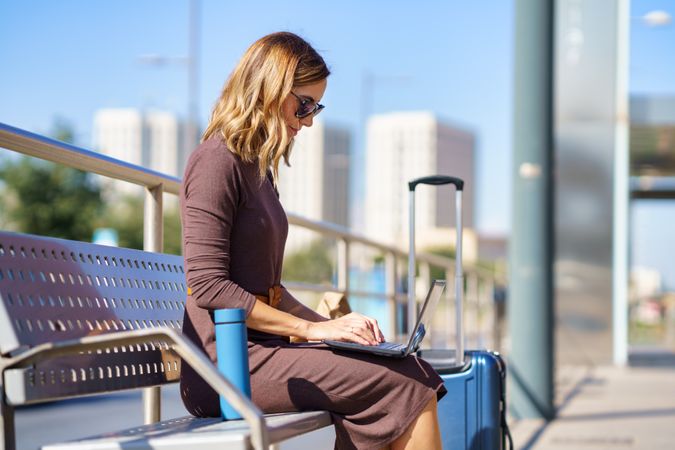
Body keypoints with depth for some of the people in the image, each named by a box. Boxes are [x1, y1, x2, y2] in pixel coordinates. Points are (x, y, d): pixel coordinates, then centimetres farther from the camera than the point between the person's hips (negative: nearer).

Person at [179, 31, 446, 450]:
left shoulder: (258, 168, 19)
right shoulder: (217, 160, -9)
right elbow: (208, 286, -17)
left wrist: (329, 325, 7)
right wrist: (312, 328, -14)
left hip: (259, 348, 9)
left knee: (416, 373, -7)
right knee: (409, 388, -16)